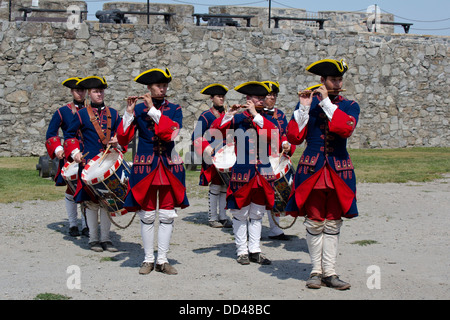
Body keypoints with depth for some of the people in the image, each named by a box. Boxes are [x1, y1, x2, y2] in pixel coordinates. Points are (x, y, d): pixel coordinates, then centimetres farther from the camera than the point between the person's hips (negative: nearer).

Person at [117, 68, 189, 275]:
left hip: (169, 165, 1)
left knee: (167, 214, 2)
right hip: (145, 165, -1)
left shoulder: (174, 110, 6)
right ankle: (148, 259, 14)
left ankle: (162, 260, 10)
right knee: (147, 215, 3)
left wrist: (153, 109, -16)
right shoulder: (138, 109, 4)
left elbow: (172, 132, -15)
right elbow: (123, 139, -4)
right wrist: (129, 112, -14)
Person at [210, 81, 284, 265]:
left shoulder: (266, 118, 10)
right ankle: (242, 251, 9)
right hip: (242, 171, -3)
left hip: (262, 172, 3)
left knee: (257, 214, 8)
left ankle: (255, 250, 14)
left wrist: (256, 116, -17)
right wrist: (228, 115, -21)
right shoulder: (236, 119, 2)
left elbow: (274, 135, -11)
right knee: (241, 213, 2)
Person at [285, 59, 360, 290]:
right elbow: (294, 137, -5)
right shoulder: (307, 104, 5)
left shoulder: (350, 106, 5)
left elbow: (346, 129, -17)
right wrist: (304, 108, -12)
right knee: (314, 221, 1)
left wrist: (326, 102, -16)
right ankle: (316, 271, 12)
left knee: (333, 223, 4)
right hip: (312, 170, -1)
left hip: (339, 171, 1)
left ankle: (329, 272, 10)